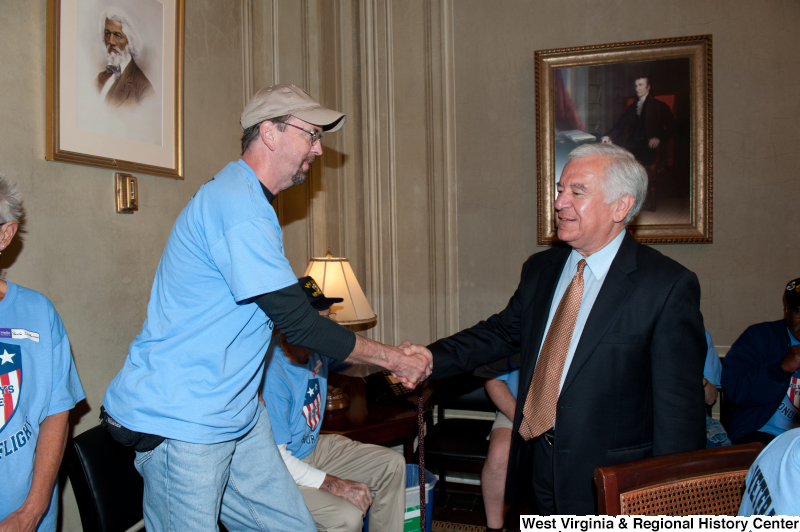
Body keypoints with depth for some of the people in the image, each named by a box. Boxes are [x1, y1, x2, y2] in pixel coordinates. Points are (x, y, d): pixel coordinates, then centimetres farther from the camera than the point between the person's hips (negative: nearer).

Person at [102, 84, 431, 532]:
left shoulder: (247, 201, 17)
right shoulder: (237, 208, -19)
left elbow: (290, 309, 20)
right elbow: (299, 323, -19)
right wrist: (392, 358, -8)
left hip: (236, 412, 10)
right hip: (181, 421, -10)